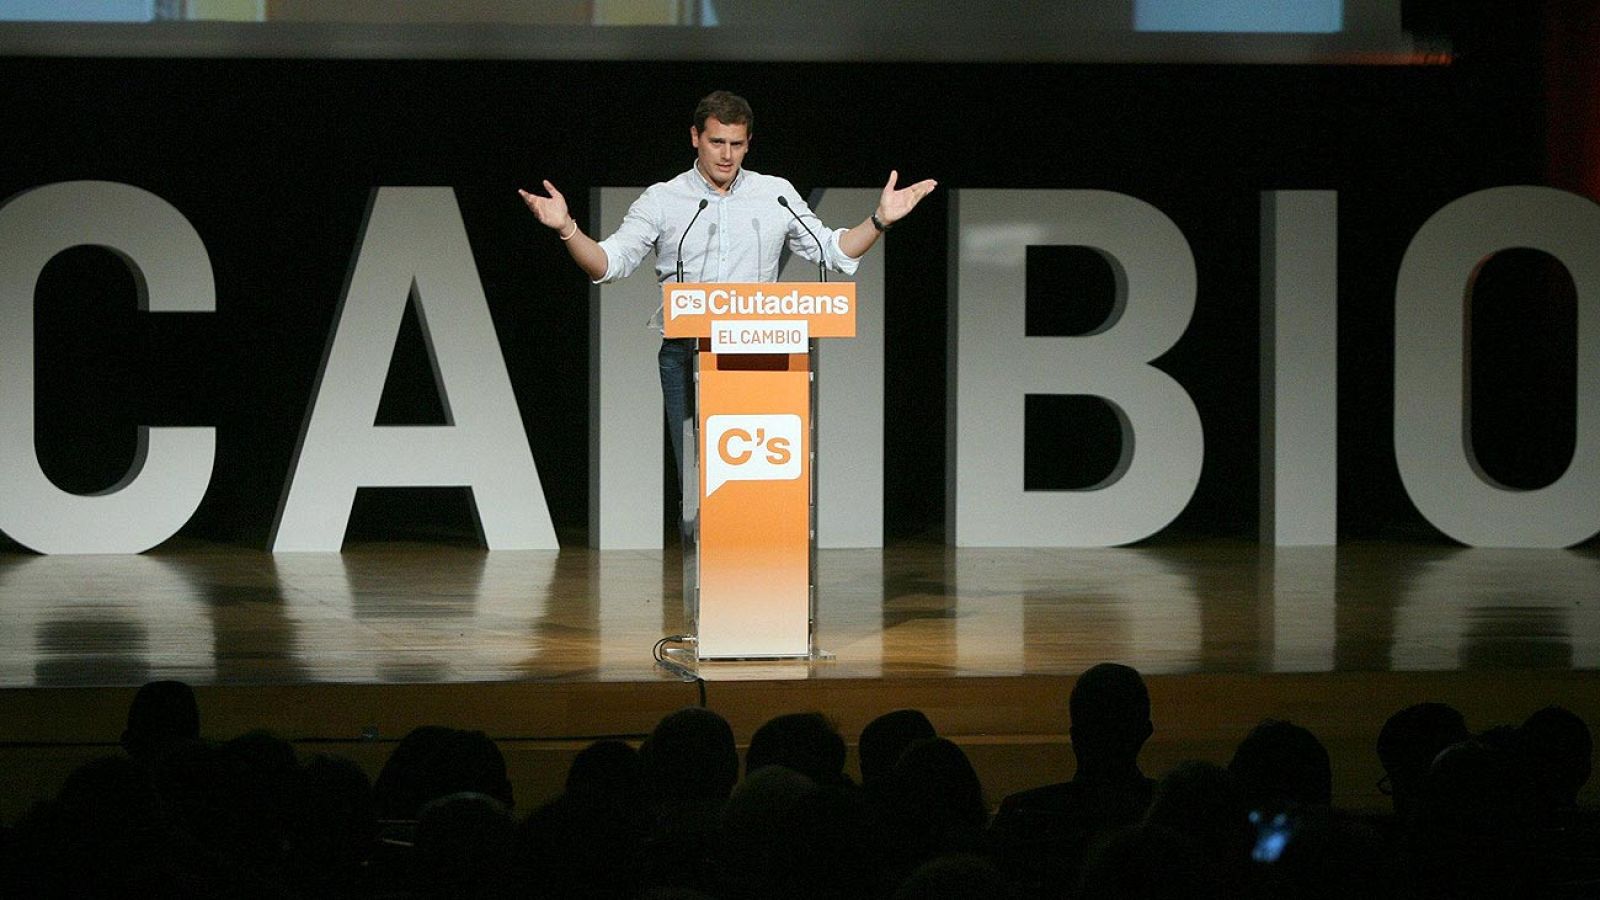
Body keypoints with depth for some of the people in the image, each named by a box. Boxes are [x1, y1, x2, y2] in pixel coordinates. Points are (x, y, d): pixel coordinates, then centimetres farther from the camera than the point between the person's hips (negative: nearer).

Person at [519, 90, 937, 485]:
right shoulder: (662, 200, 6)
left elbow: (832, 251, 16)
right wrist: (566, 228, -16)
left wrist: (880, 220, 2)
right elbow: (609, 263, 0)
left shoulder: (777, 195, 11)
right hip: (685, 356, -1)